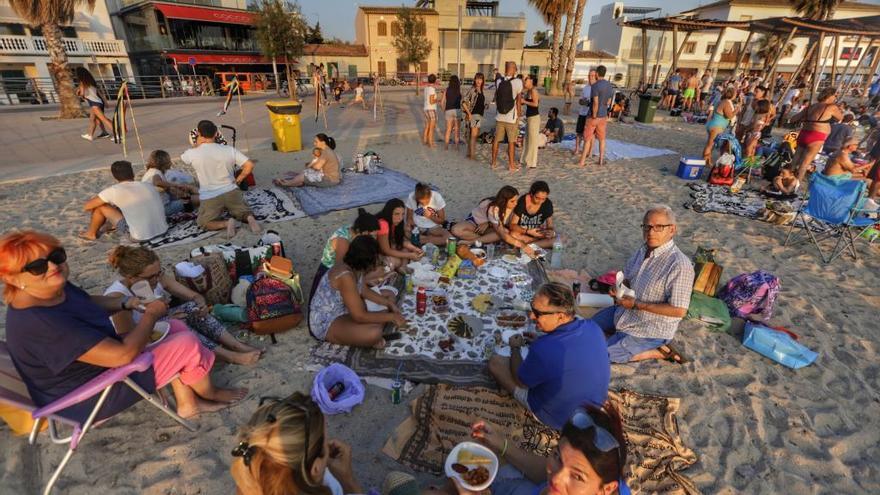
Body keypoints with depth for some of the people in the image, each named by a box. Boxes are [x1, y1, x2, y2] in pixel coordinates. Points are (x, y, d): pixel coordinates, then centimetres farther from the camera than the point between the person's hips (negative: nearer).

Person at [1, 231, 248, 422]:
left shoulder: (56, 288, -7)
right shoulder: (39, 324, -35)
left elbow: (87, 303, 17)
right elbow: (123, 355, -34)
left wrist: (125, 304, -2)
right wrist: (152, 314, -20)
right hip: (90, 398, -9)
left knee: (176, 329, 8)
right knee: (187, 343, -12)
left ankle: (187, 403, 17)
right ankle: (210, 394, 19)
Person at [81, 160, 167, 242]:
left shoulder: (114, 190, -4)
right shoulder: (148, 186, 8)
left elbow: (87, 206, 5)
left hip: (140, 237, -5)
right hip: (162, 230, 5)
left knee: (100, 206, 11)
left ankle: (91, 234, 33)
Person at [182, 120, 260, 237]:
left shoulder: (192, 153, -6)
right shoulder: (229, 150, -5)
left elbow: (183, 158, 18)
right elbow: (249, 165, -10)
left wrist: (196, 145, 12)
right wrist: (238, 180, 2)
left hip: (209, 197, -1)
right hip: (231, 192, 2)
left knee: (203, 223, 15)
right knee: (244, 212, 23)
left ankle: (226, 223, -14)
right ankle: (249, 217, -13)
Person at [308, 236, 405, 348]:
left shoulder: (355, 267, -5)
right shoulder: (345, 276, -32)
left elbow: (364, 291, 12)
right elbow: (360, 316, -32)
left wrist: (389, 303, 0)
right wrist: (391, 316, -21)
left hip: (344, 310, 10)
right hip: (325, 323, -10)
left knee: (389, 295, 12)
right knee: (374, 333, -37)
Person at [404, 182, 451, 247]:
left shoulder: (437, 197, -16)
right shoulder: (411, 197, -15)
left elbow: (442, 220, -6)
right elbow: (409, 218, -4)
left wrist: (430, 217, -24)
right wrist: (409, 227, -26)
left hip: (434, 228, 0)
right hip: (417, 227, 0)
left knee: (448, 236, -30)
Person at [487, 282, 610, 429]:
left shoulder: (543, 349, -37)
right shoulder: (593, 328, -18)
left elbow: (520, 381, -15)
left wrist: (515, 348, 0)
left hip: (558, 419, -5)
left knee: (495, 362, 2)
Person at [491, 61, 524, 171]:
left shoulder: (499, 81, 2)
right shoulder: (517, 82, -10)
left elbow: (496, 98, 9)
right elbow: (518, 100, -7)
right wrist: (518, 115, 0)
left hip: (500, 117, 4)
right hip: (511, 117, -4)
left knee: (496, 140, 12)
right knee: (511, 142, 4)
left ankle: (493, 162, 20)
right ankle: (511, 165, 11)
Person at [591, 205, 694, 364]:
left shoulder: (680, 265, -27)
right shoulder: (644, 250, -2)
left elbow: (679, 310, -27)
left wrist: (637, 304, -26)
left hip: (649, 331, -8)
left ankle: (656, 352, 0)